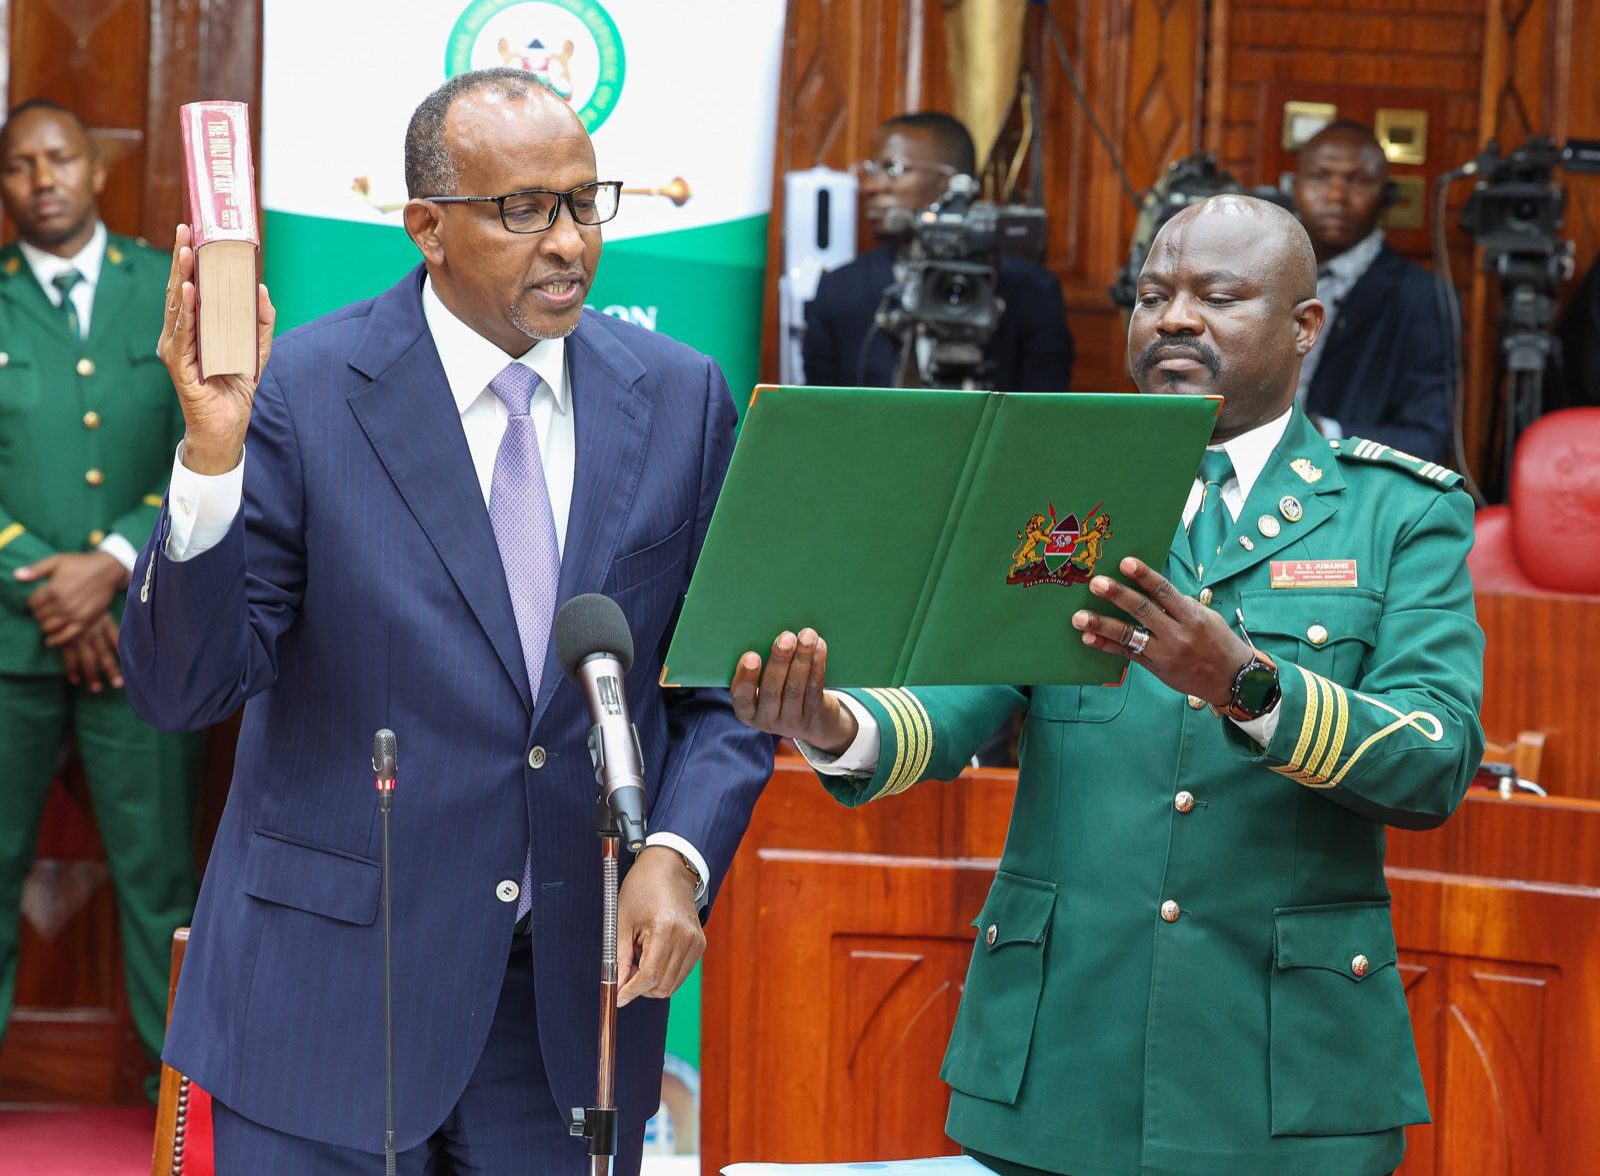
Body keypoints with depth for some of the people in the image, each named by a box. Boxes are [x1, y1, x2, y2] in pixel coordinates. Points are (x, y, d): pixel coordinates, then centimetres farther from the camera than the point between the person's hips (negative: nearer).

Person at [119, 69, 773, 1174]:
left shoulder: (681, 399, 3)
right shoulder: (303, 391, -9)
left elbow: (725, 678, 9)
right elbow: (182, 688, -13)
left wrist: (679, 854, -8)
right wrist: (212, 453, -27)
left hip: (579, 993, 3)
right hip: (335, 984, -3)